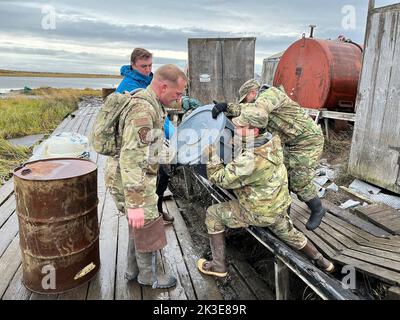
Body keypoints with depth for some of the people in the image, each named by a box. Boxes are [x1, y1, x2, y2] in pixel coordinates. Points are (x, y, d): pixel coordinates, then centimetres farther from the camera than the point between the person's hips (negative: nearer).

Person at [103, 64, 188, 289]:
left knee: (139, 227, 22)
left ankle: (134, 270, 39)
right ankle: (148, 276, 29)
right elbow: (130, 158, -31)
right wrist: (135, 204, -31)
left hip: (140, 179, 10)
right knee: (148, 229, 7)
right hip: (132, 183, -10)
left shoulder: (150, 105, 8)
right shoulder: (143, 110, -25)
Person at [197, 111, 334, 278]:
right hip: (278, 207, 7)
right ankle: (321, 262, 49)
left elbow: (221, 179, -23)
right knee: (289, 233, 33)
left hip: (259, 212, -7)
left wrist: (213, 155, -16)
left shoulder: (250, 160, -35)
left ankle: (218, 266, 14)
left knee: (213, 214, 4)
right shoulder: (272, 141, -12)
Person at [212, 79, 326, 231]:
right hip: (291, 143, 10)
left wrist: (228, 106, -40)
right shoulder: (263, 102, 12)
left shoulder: (270, 93, -19)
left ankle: (318, 210, 20)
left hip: (308, 140, -10)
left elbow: (257, 111, -41)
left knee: (299, 182, -4)